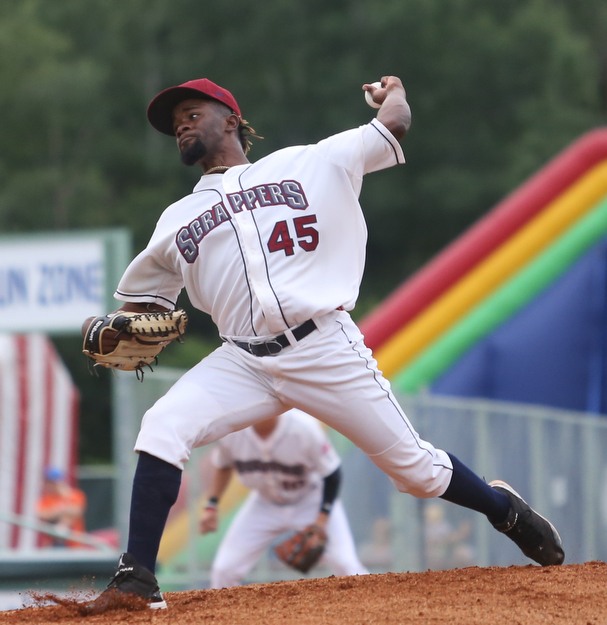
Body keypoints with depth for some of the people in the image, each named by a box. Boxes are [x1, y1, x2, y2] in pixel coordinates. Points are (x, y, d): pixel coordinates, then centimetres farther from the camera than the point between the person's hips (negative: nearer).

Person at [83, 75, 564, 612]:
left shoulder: (306, 164, 10)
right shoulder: (177, 222, 19)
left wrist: (393, 91, 35)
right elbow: (140, 304, 24)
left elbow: (394, 126, 13)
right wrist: (111, 333, 1)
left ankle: (504, 508, 29)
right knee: (160, 429, -22)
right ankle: (138, 577, -19)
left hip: (325, 351, -3)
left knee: (416, 468, 0)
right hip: (244, 364, 3)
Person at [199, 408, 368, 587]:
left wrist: (321, 521, -23)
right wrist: (211, 506, -5)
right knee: (224, 570, -7)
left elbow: (332, 473, -18)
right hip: (264, 503, 3)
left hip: (312, 499, -3)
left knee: (347, 567, -18)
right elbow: (222, 465, 2)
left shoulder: (304, 427, -30)